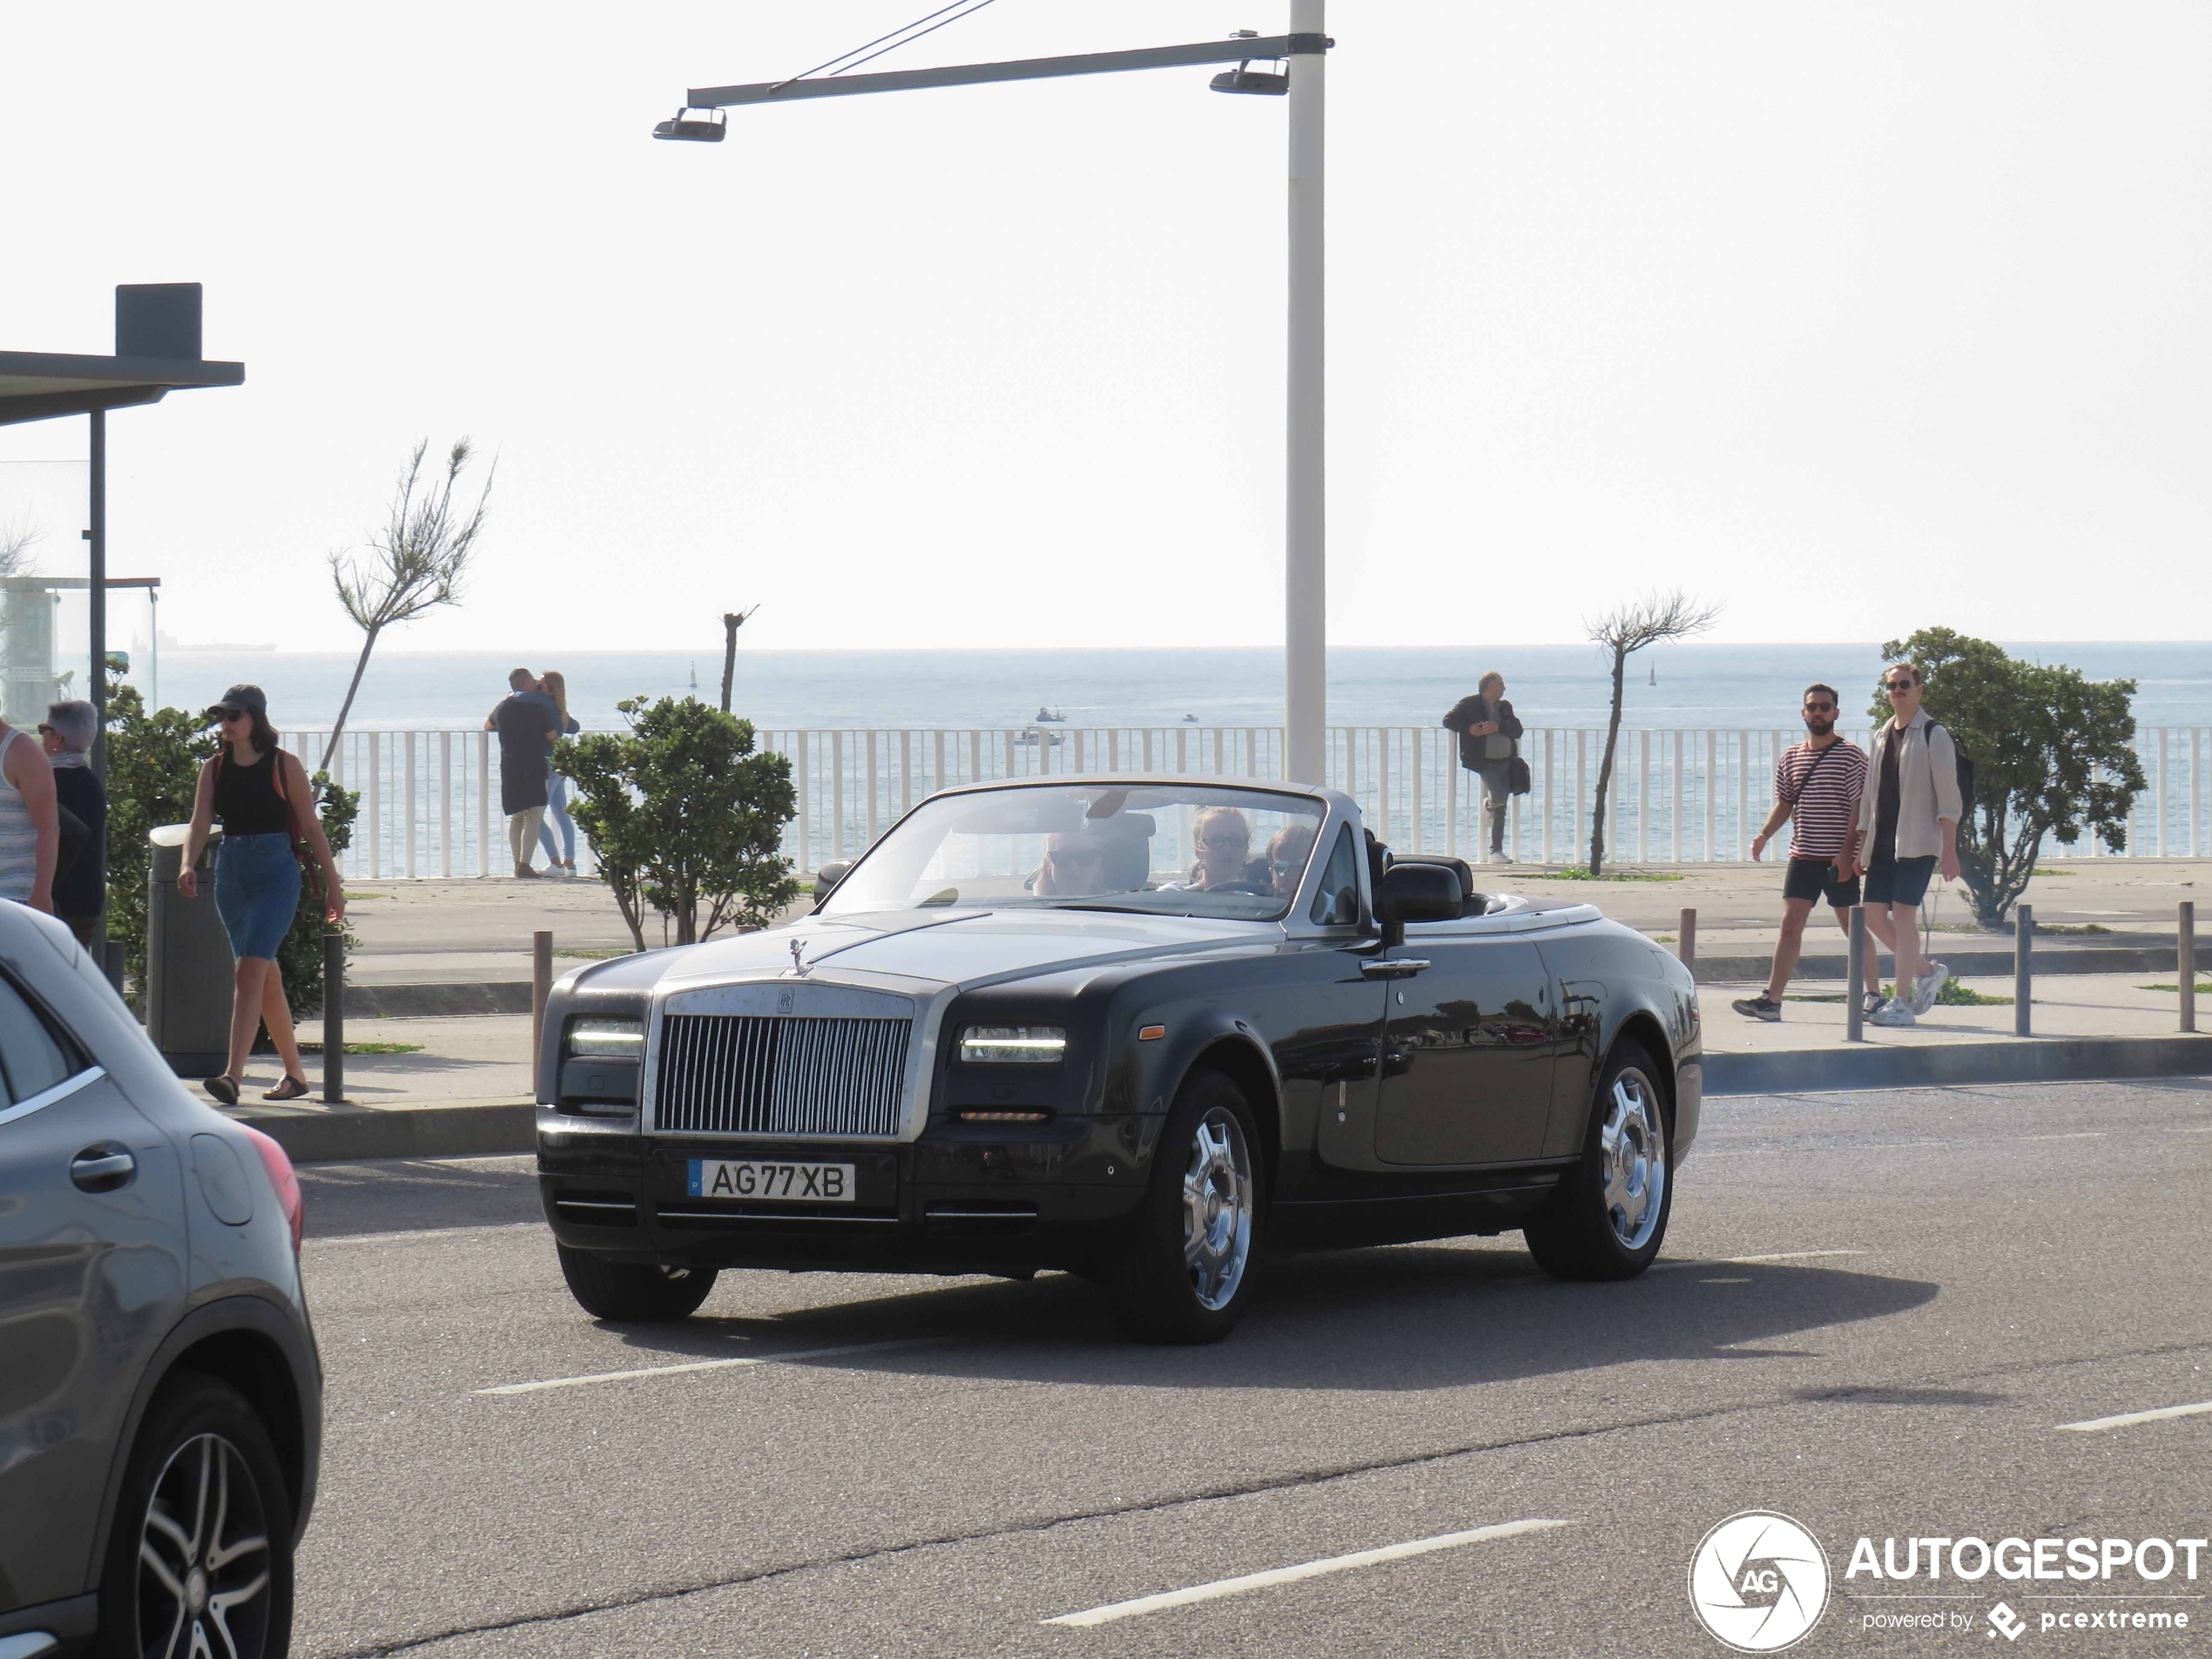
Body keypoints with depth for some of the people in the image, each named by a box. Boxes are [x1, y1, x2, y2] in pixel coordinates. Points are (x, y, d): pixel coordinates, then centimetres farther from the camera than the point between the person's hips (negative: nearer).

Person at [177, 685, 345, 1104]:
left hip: (276, 874, -6)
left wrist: (333, 884, 1)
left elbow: (311, 827, -1)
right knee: (267, 979, 13)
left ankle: (234, 1076, -26)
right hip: (231, 874, 6)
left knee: (250, 973, -18)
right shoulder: (215, 768, 7)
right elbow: (200, 823, -1)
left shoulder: (284, 766, -5)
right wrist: (188, 865, -21)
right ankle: (295, 1074, 25)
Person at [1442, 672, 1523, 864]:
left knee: (1501, 810, 4)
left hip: (1505, 762, 5)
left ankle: (1496, 852, 10)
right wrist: (1469, 729, -16)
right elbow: (1448, 721, -1)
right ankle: (1488, 803, 14)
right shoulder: (1469, 705, -1)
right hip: (1485, 762, -5)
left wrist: (1499, 727, -13)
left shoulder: (1505, 707, 13)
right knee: (1499, 796, -24)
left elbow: (1517, 731, 6)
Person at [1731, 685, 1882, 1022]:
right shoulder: (1791, 758, 12)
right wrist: (1764, 835, 2)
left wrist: (1848, 852, -17)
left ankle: (1874, 994, 16)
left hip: (1839, 859, -5)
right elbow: (1784, 803, 19)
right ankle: (1771, 1000, -4)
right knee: (1790, 925, 0)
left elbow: (1859, 807, -9)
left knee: (1853, 927, 4)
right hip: (1802, 855, 5)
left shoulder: (1851, 756, -5)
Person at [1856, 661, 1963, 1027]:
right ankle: (1926, 971, 22)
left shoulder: (1933, 736, -4)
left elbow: (1948, 797, -8)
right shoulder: (1881, 736, 15)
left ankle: (1902, 1003, -6)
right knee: (1874, 913, 3)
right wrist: (1860, 845, 16)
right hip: (1883, 842, 7)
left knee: (1903, 914, -10)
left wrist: (1949, 850, -14)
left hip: (1918, 842, -7)